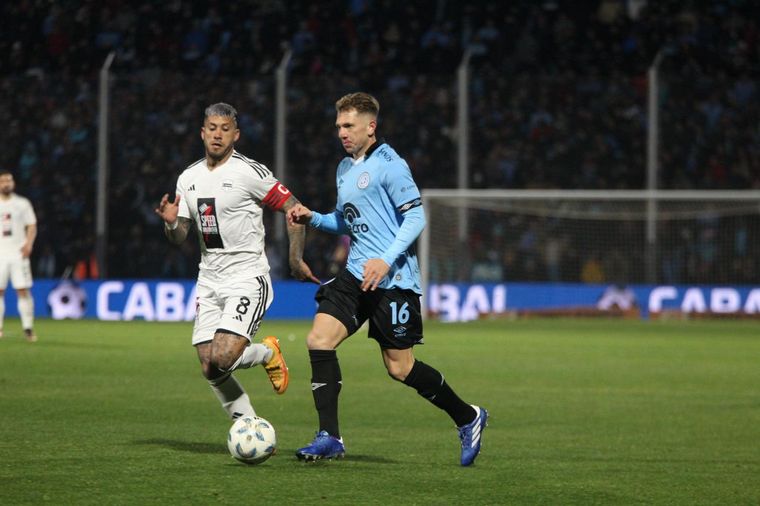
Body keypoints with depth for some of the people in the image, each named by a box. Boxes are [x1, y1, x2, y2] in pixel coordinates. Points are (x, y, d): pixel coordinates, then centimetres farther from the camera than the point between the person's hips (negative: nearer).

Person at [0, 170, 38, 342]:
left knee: (23, 290, -7)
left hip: (18, 253, -1)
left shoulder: (22, 203, 7)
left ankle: (28, 328, -5)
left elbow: (31, 226, 6)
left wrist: (28, 244, -10)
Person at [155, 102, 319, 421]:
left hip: (247, 277, -6)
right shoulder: (188, 178, 10)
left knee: (222, 358, -21)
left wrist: (296, 260, -12)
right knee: (209, 368, -2)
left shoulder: (249, 172, -9)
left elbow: (294, 209, -6)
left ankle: (268, 353, 12)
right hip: (209, 278, 6)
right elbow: (179, 237, 13)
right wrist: (170, 223, -10)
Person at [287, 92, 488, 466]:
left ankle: (468, 418, 18)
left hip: (393, 279, -8)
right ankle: (329, 438, -6)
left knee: (399, 367, -2)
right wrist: (313, 218, 10)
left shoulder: (389, 165, -10)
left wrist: (387, 260, -24)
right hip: (356, 274, 8)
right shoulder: (345, 169, 16)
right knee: (319, 340, -9)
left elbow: (415, 217, -14)